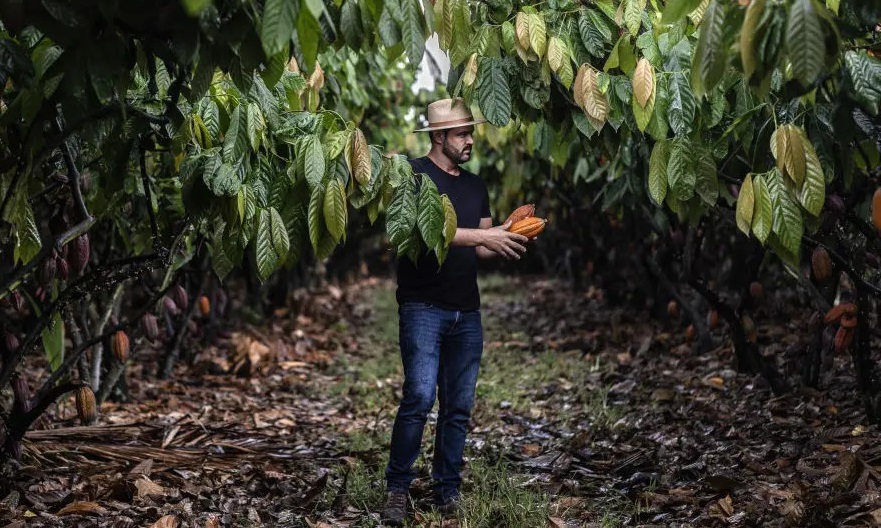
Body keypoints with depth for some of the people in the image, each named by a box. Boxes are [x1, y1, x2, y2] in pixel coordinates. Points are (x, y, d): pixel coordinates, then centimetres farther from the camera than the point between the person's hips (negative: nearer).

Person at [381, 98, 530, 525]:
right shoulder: (415, 174, -4)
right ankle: (397, 488, -2)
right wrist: (483, 235, -22)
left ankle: (447, 493, 14)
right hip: (423, 307, -6)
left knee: (459, 407, 6)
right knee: (420, 398, -14)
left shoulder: (475, 185, 17)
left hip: (467, 312, 6)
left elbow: (481, 250, 16)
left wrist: (506, 241, -5)